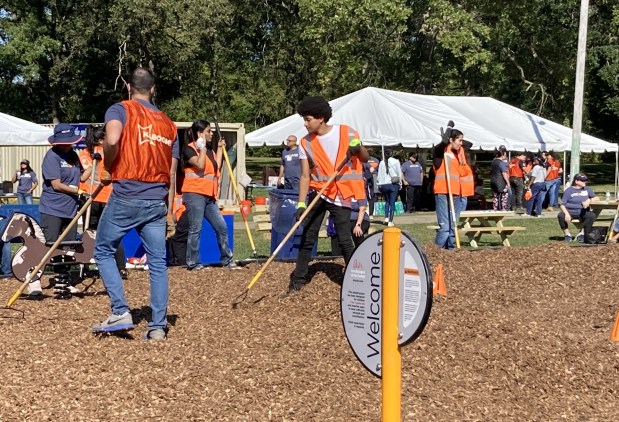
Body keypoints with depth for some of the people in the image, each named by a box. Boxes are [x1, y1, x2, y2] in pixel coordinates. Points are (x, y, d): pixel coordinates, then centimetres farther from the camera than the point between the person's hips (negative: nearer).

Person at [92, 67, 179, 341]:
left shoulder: (120, 110, -1)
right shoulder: (169, 124, 14)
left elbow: (112, 140, -23)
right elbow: (172, 174, 13)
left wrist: (108, 169, -5)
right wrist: (169, 213, 17)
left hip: (126, 198, -4)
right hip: (157, 202, 4)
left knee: (103, 251, 12)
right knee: (158, 263, 7)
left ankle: (120, 313, 3)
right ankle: (158, 326, 6)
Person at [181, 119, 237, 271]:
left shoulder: (209, 150, 19)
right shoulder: (189, 149, -6)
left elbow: (217, 166, 9)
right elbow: (200, 165, -20)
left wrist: (220, 148, 12)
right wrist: (202, 147, -12)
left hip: (209, 195, 8)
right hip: (194, 194, -8)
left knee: (221, 226, 6)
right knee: (195, 229, -5)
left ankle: (227, 259, 14)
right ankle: (193, 263, 3)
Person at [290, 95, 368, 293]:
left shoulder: (346, 133, -8)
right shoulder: (306, 143, -1)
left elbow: (365, 159, 3)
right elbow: (305, 176, -3)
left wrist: (358, 147, -20)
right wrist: (301, 204, -13)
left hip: (341, 195, -3)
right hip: (318, 193, 3)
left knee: (344, 239, -7)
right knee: (307, 238, 3)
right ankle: (298, 279, 12)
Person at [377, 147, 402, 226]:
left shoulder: (382, 163, 1)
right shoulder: (395, 161, -4)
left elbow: (379, 175, 3)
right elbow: (399, 174, -1)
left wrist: (379, 184, 9)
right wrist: (400, 184, 8)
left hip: (383, 185, 2)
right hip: (393, 184, -2)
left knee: (387, 201, 21)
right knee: (392, 202, 2)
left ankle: (386, 217, 6)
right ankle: (390, 221, -2)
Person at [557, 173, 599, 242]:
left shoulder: (587, 189, 14)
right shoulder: (569, 190, 3)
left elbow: (597, 198, 10)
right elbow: (562, 205, -4)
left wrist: (589, 200, -12)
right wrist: (566, 213, -23)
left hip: (583, 212, 2)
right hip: (570, 211, -2)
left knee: (592, 215, -31)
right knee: (560, 215, -33)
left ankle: (583, 234, -16)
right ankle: (567, 234, -11)